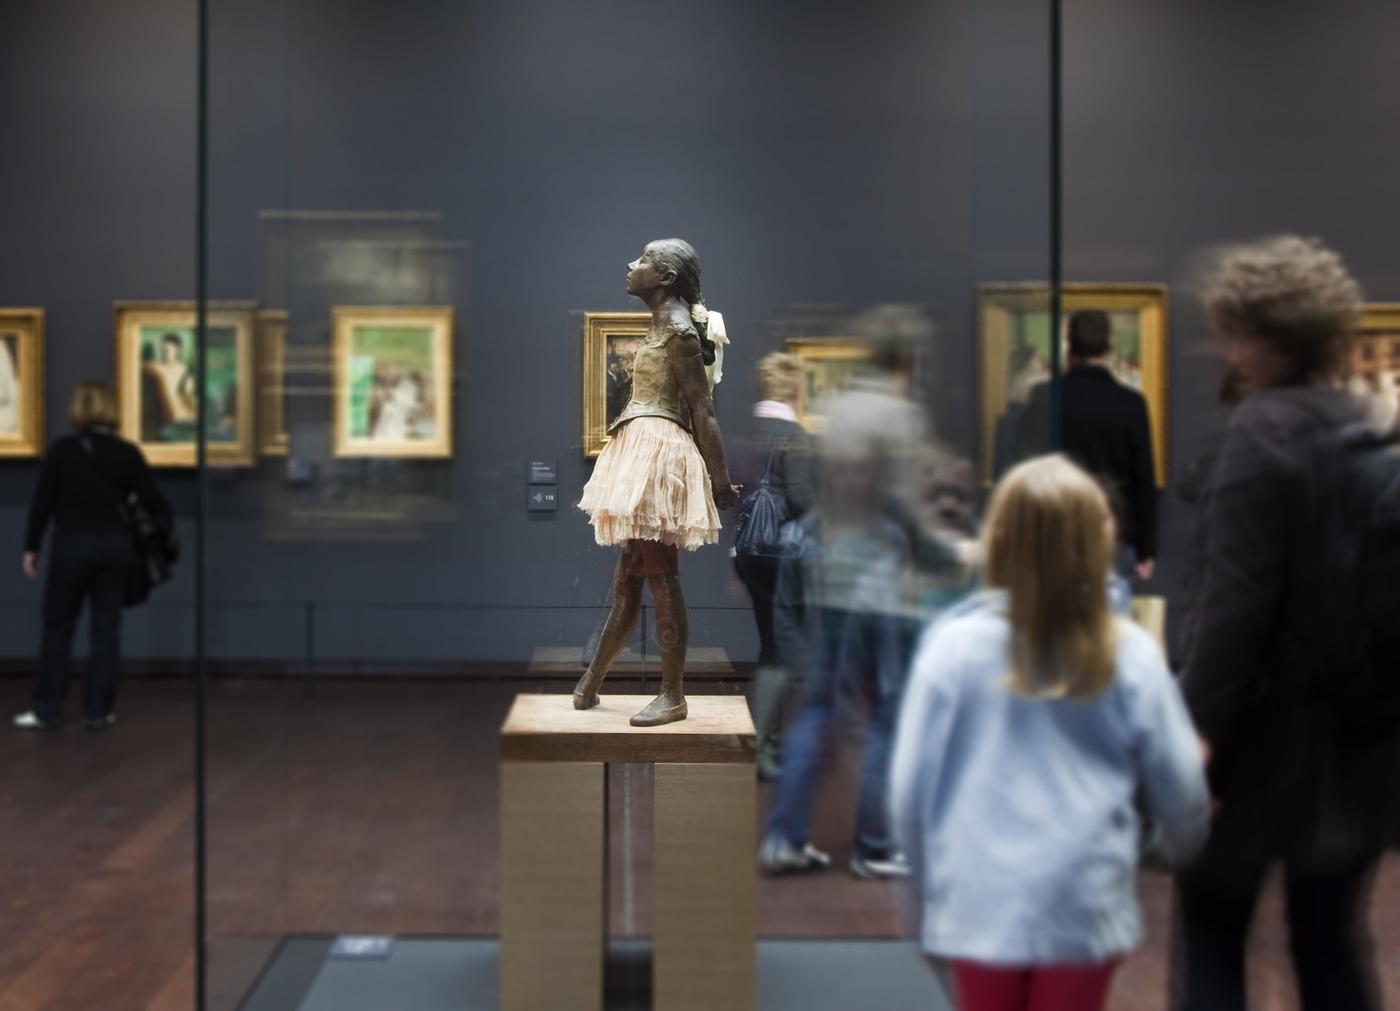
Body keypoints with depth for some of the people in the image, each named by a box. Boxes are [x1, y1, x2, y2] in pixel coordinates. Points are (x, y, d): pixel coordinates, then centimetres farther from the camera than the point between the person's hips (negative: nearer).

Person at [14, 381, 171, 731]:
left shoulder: (61, 450, -6)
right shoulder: (127, 452, -1)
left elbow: (43, 502, -5)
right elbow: (153, 501, 2)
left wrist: (31, 547, 3)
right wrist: (166, 520, 22)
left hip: (72, 545, -2)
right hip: (115, 546, 2)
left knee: (58, 627, 8)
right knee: (106, 629, 8)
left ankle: (47, 711, 11)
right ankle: (98, 711, 10)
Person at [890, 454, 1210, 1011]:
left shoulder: (953, 646, -10)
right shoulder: (1129, 655, -9)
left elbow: (910, 788, -4)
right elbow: (1180, 788, 0)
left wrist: (930, 876, 14)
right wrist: (1182, 846, 23)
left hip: (980, 901, 0)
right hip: (1085, 903, 0)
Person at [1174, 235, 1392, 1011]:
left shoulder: (1262, 428, -15)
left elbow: (1236, 599, -20)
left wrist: (1199, 729, -17)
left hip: (1266, 726, -7)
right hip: (1358, 726, 7)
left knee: (1209, 934, 7)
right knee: (1334, 936, 16)